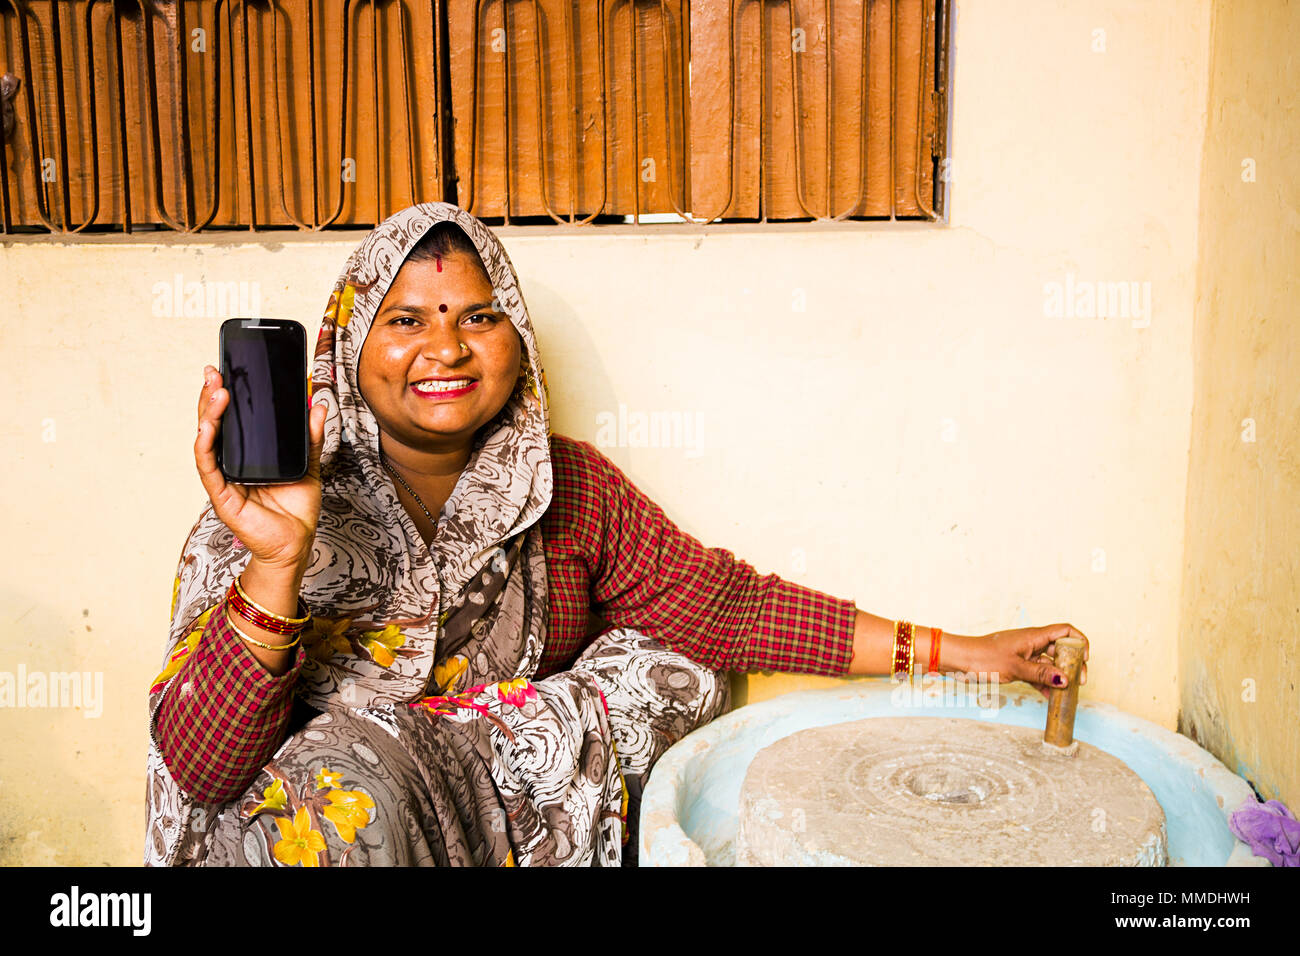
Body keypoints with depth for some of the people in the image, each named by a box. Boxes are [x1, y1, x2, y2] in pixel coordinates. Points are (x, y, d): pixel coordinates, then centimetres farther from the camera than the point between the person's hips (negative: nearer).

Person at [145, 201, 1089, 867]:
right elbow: (200, 768, -22)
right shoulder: (277, 513, -16)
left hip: (528, 801, 4)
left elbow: (727, 605, -5)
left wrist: (954, 651, -7)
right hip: (338, 823, -3)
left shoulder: (569, 487, -6)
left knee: (679, 673, -11)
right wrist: (278, 564, -40)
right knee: (339, 774, -34)